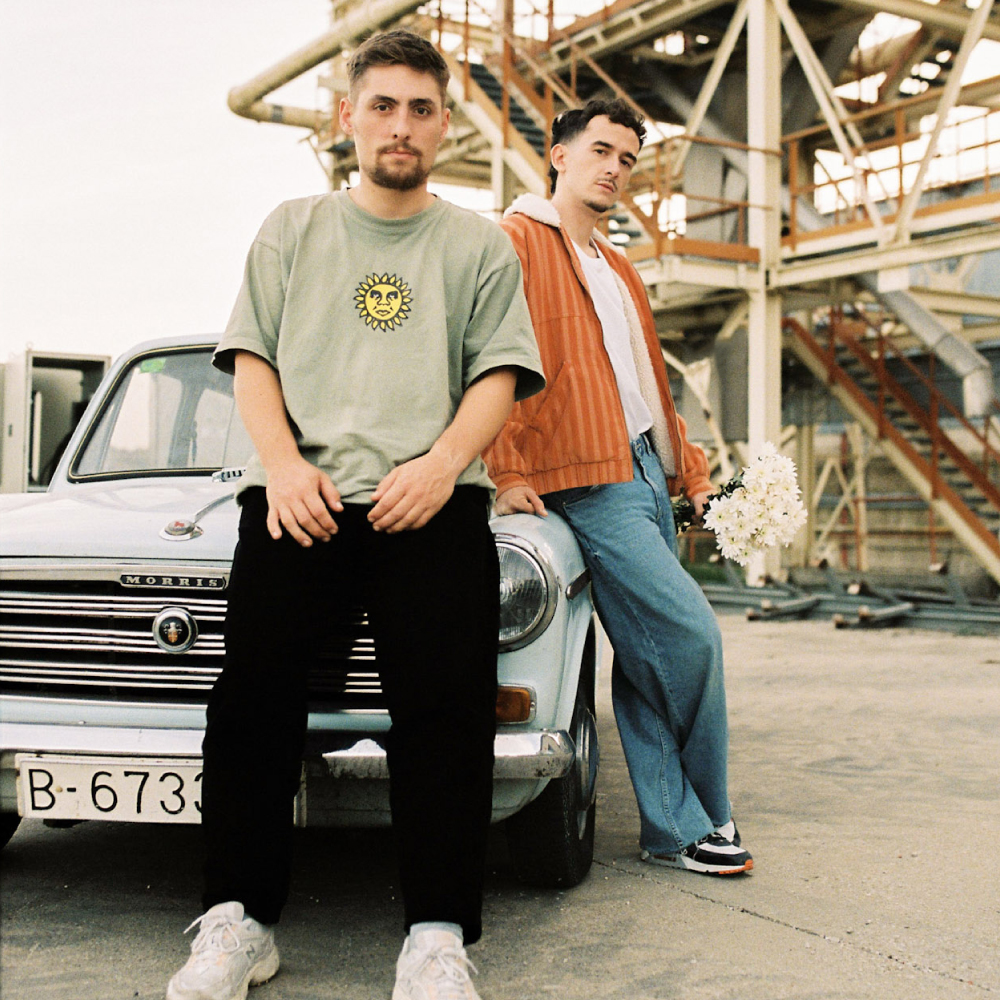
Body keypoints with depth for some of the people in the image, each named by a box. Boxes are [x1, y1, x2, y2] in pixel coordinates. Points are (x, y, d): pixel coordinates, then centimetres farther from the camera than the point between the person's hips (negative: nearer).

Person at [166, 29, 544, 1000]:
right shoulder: (292, 228, 19)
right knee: (254, 692, -10)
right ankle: (238, 921, -1)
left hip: (430, 500, 0)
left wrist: (441, 464, -12)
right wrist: (284, 465, -8)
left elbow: (498, 376, 7)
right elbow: (251, 359, 11)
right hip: (298, 494, 1)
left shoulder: (479, 245, 17)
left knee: (445, 704, -13)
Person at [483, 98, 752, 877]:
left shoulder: (618, 270, 24)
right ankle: (704, 818, 9)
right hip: (586, 481, -9)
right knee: (691, 635, -11)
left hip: (644, 472, 9)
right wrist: (507, 471, -19)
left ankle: (674, 831, 17)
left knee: (649, 659, 9)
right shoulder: (513, 242, -2)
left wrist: (690, 470, 20)